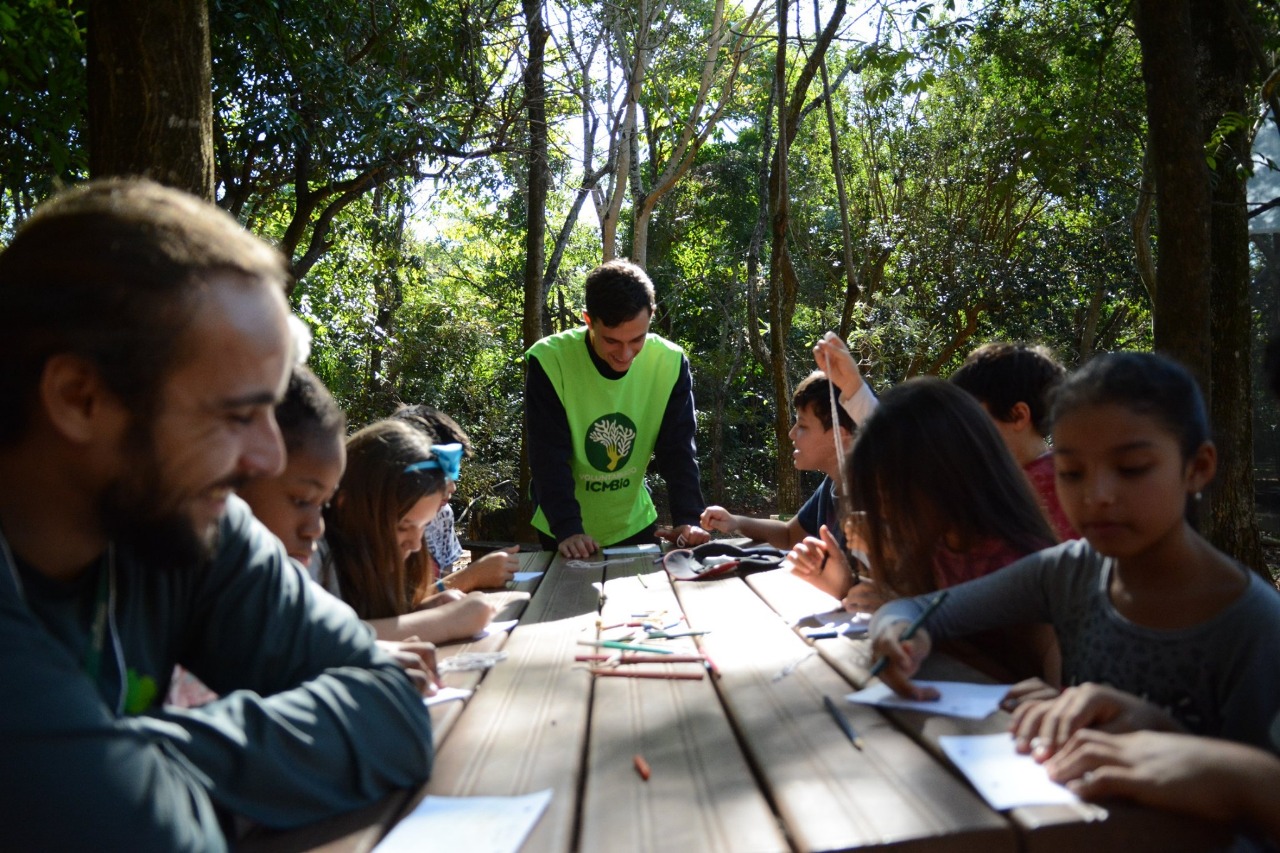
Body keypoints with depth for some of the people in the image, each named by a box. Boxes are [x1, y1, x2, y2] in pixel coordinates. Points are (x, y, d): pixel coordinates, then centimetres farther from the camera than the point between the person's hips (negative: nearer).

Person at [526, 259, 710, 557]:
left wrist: (688, 519, -24)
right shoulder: (549, 361, -22)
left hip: (634, 526, 2)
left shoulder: (670, 363, -14)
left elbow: (678, 451, -11)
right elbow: (548, 457, -22)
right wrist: (567, 529, -32)